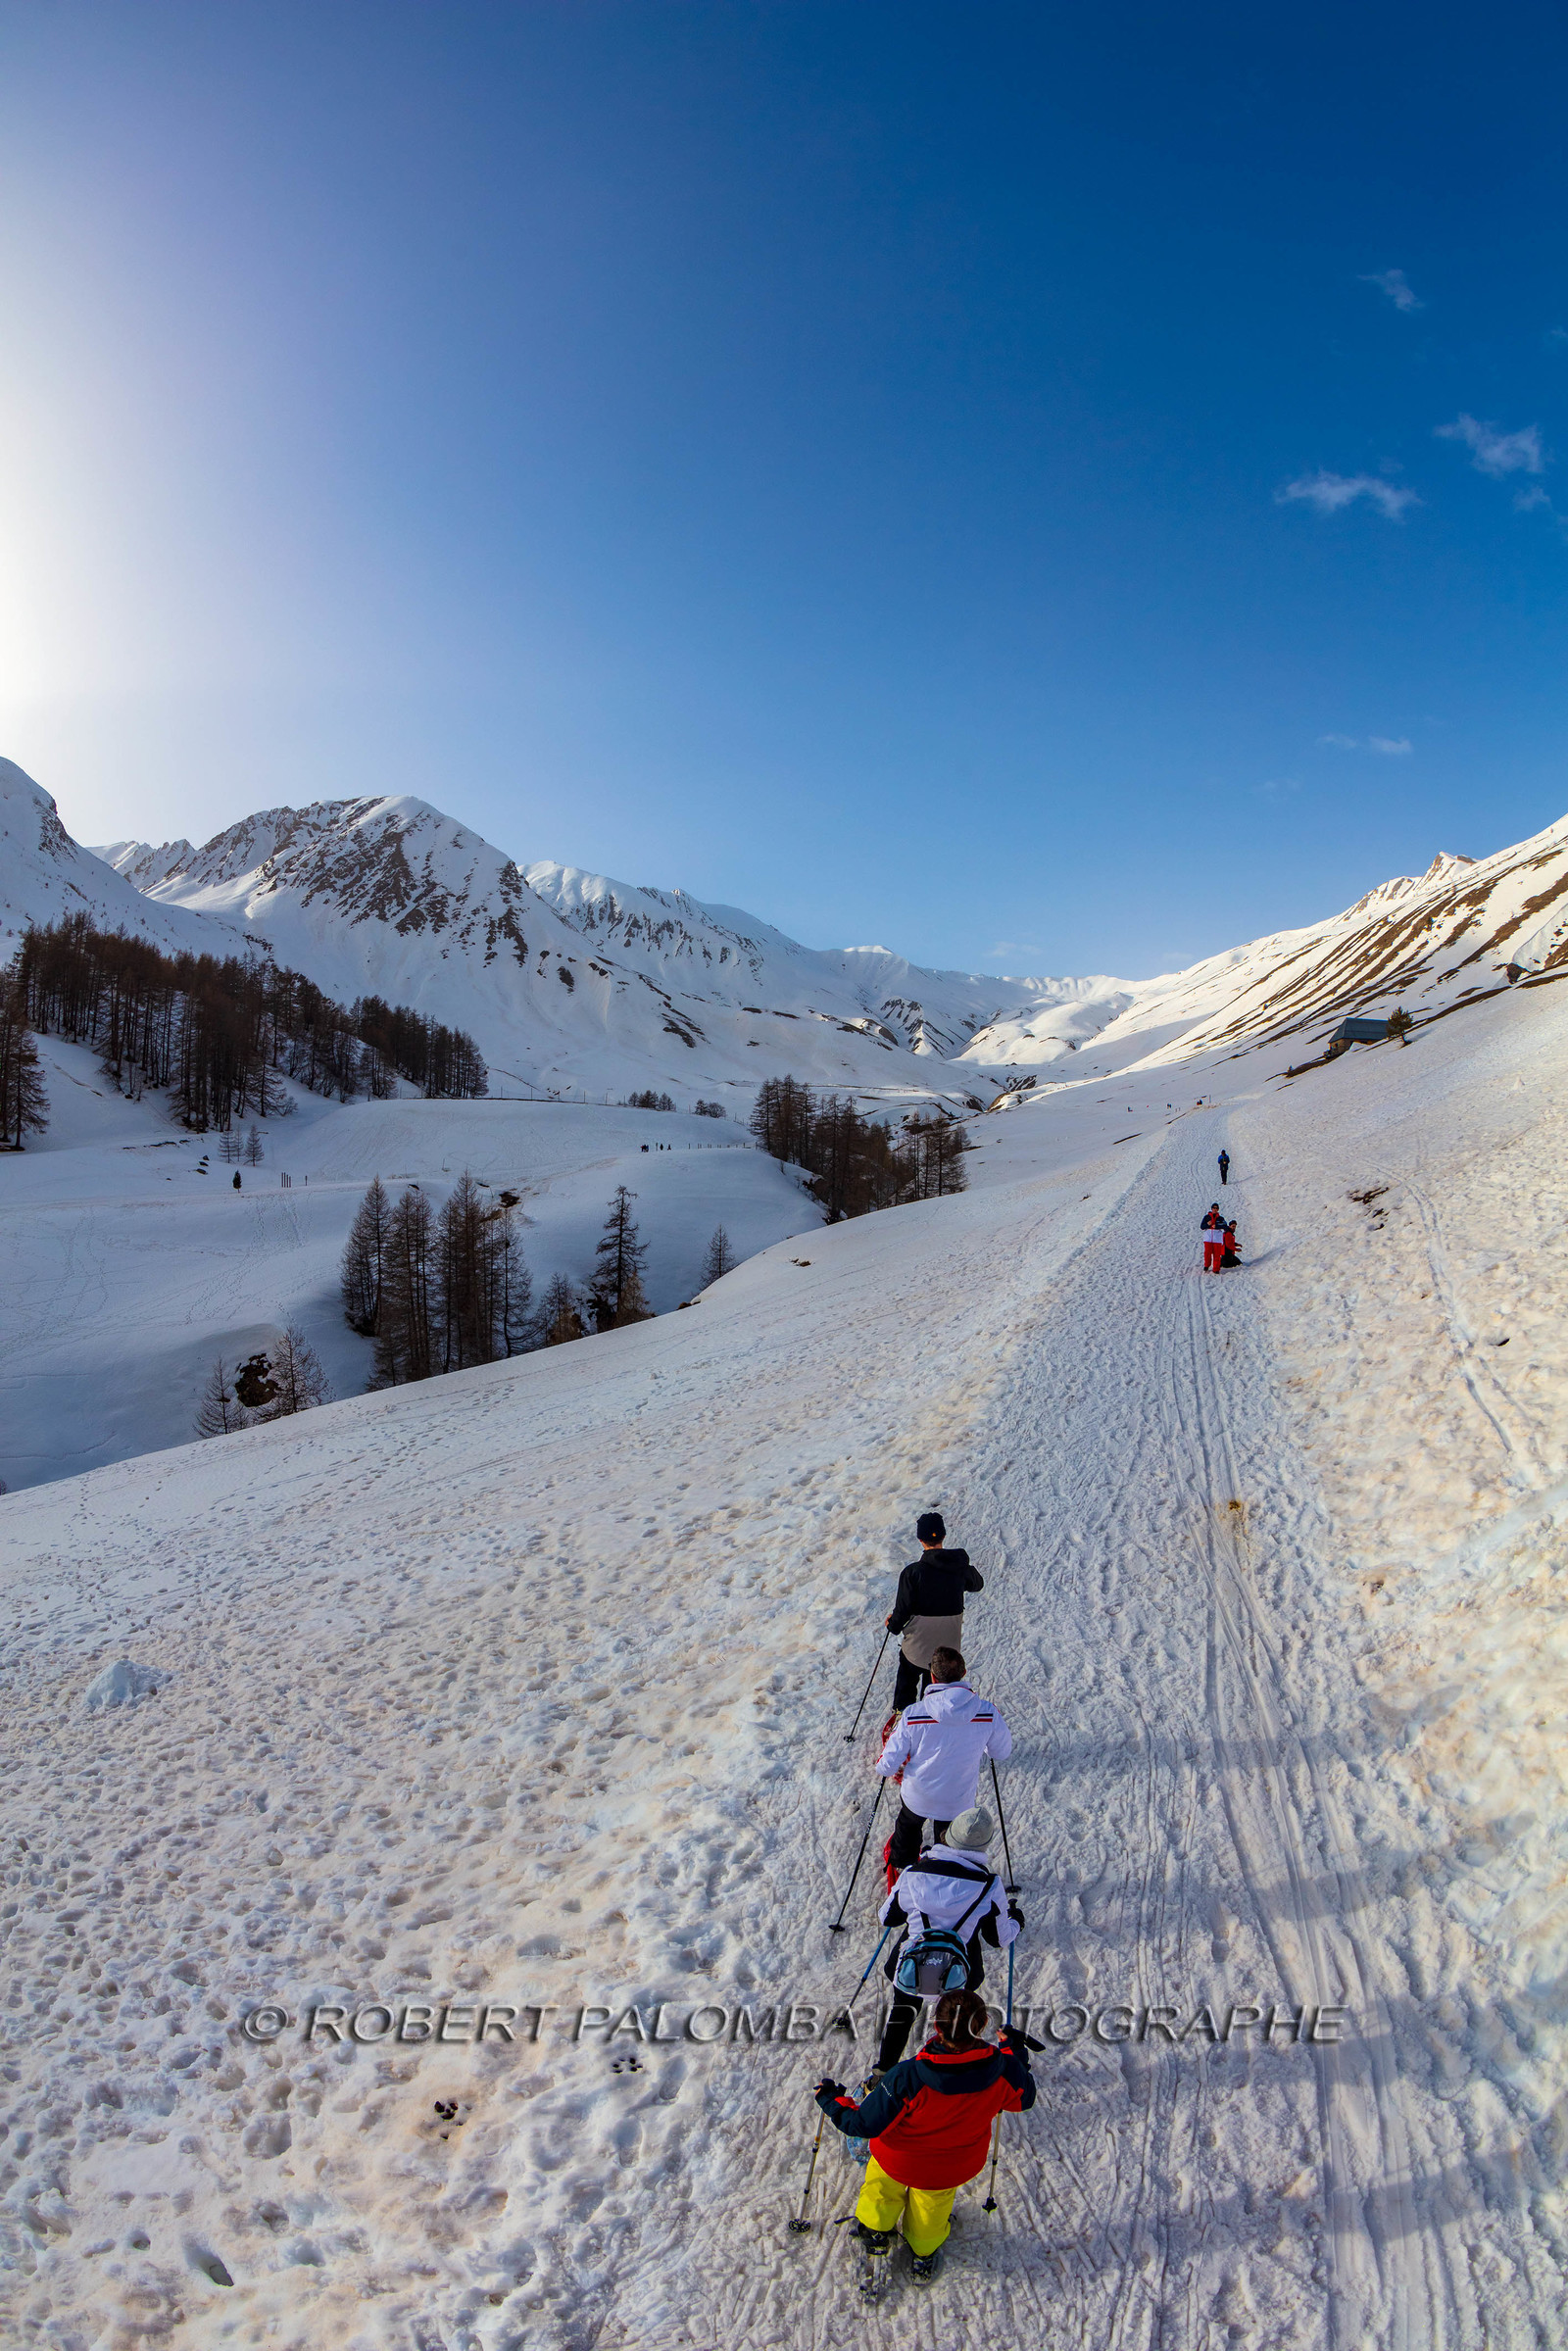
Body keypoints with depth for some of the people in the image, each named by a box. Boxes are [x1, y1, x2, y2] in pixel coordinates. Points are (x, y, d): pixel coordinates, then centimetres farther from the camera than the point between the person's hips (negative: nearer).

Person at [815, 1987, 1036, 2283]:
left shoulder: (906, 2079, -42)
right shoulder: (1004, 2070, -34)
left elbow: (864, 2123, -30)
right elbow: (1024, 2098, -9)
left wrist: (832, 2099, -11)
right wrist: (1016, 2052, 7)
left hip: (899, 2162, -3)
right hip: (955, 2167, 3)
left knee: (883, 2191, 34)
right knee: (932, 2204, 36)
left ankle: (875, 2230, 56)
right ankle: (925, 2253, 58)